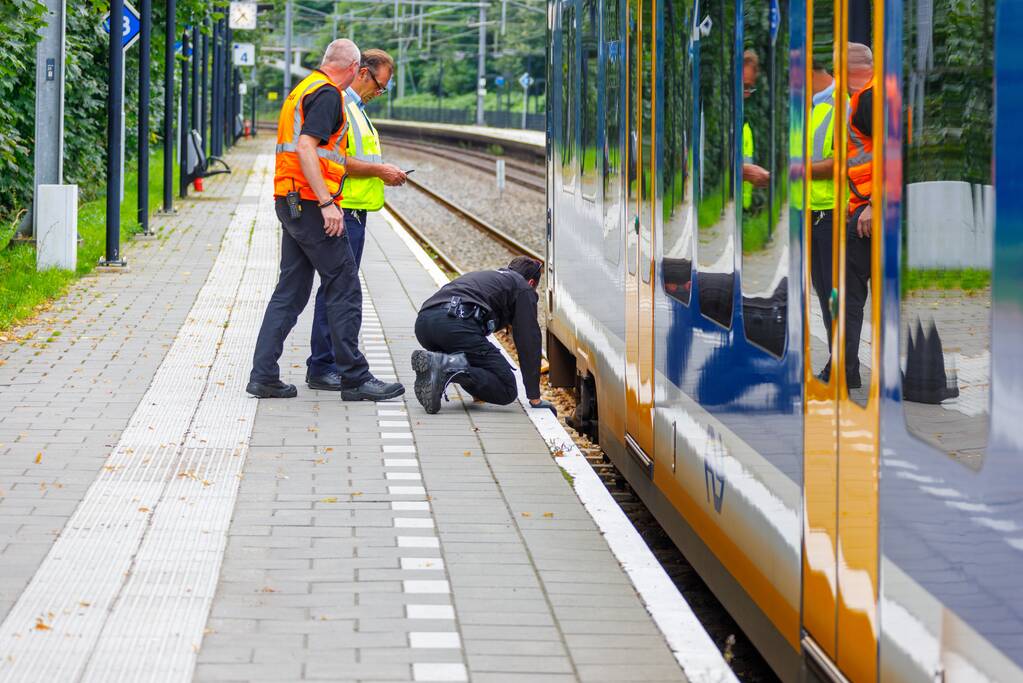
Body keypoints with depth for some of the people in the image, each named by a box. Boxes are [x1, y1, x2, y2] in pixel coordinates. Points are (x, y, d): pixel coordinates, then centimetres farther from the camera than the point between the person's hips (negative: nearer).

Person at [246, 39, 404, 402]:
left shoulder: (303, 89, 19)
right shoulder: (327, 93, -11)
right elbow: (306, 147, -22)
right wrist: (327, 203, -24)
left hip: (289, 204, 10)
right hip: (311, 202, -10)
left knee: (290, 291, 10)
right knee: (344, 289, -4)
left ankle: (264, 376, 6)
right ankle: (355, 378, -1)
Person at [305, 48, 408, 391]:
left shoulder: (354, 108, 21)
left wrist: (381, 175, 13)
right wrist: (378, 170, -14)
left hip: (354, 211, 11)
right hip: (342, 210, -11)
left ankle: (330, 364, 19)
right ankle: (322, 369, -6)